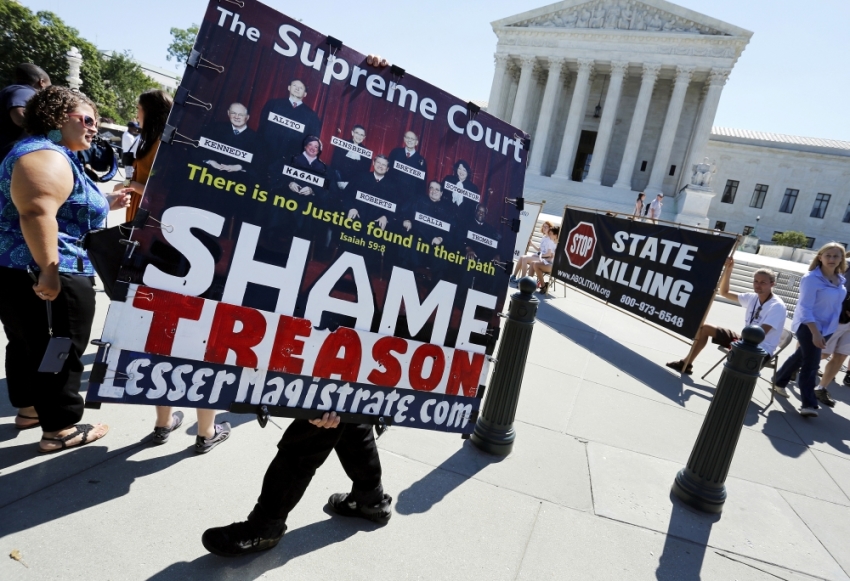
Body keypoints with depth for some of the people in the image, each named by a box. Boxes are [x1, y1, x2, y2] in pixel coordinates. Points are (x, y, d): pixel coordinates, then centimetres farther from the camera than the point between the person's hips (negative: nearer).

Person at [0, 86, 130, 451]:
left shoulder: (54, 153, 19)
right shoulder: (47, 156, -17)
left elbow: (63, 209, 30)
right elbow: (36, 214, -31)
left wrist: (105, 205, 19)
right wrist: (49, 270, -33)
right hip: (45, 280, -11)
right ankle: (59, 429, 10)